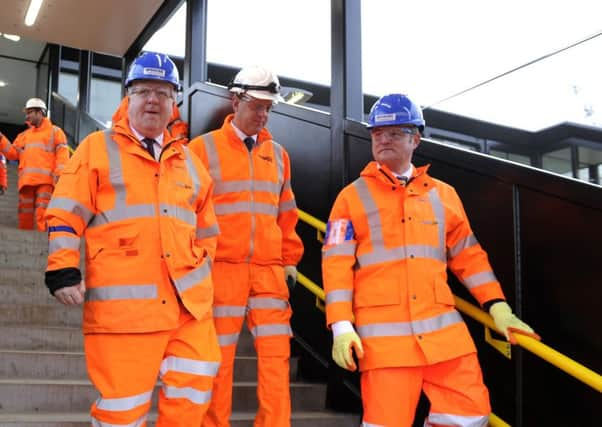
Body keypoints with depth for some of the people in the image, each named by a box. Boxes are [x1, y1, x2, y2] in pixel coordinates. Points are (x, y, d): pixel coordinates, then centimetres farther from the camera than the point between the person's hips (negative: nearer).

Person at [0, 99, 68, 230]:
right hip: (26, 180, 5)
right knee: (25, 214, 1)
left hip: (45, 180, -5)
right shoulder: (24, 135, 27)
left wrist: (59, 173, -14)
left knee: (42, 212, -15)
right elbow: (12, 153, 17)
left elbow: (62, 154, 0)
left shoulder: (55, 131, 12)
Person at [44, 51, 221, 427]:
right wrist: (63, 270, -9)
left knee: (193, 391, 4)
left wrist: (202, 270, 17)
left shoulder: (188, 160, 19)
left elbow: (206, 228, 25)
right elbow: (65, 214, 0)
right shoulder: (97, 148, 6)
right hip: (123, 303, -4)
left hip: (189, 301, 5)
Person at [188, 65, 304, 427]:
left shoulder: (277, 154, 14)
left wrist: (290, 260, 14)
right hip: (222, 269, -3)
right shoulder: (204, 148, 2)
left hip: (269, 270, 3)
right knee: (218, 357, 3)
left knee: (276, 355, 0)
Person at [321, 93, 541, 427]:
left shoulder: (443, 194, 15)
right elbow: (336, 265, 0)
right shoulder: (353, 197, 6)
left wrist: (497, 306, 9)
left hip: (443, 327, 3)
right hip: (384, 333, -3)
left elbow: (468, 255, 18)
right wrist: (341, 325, -9)